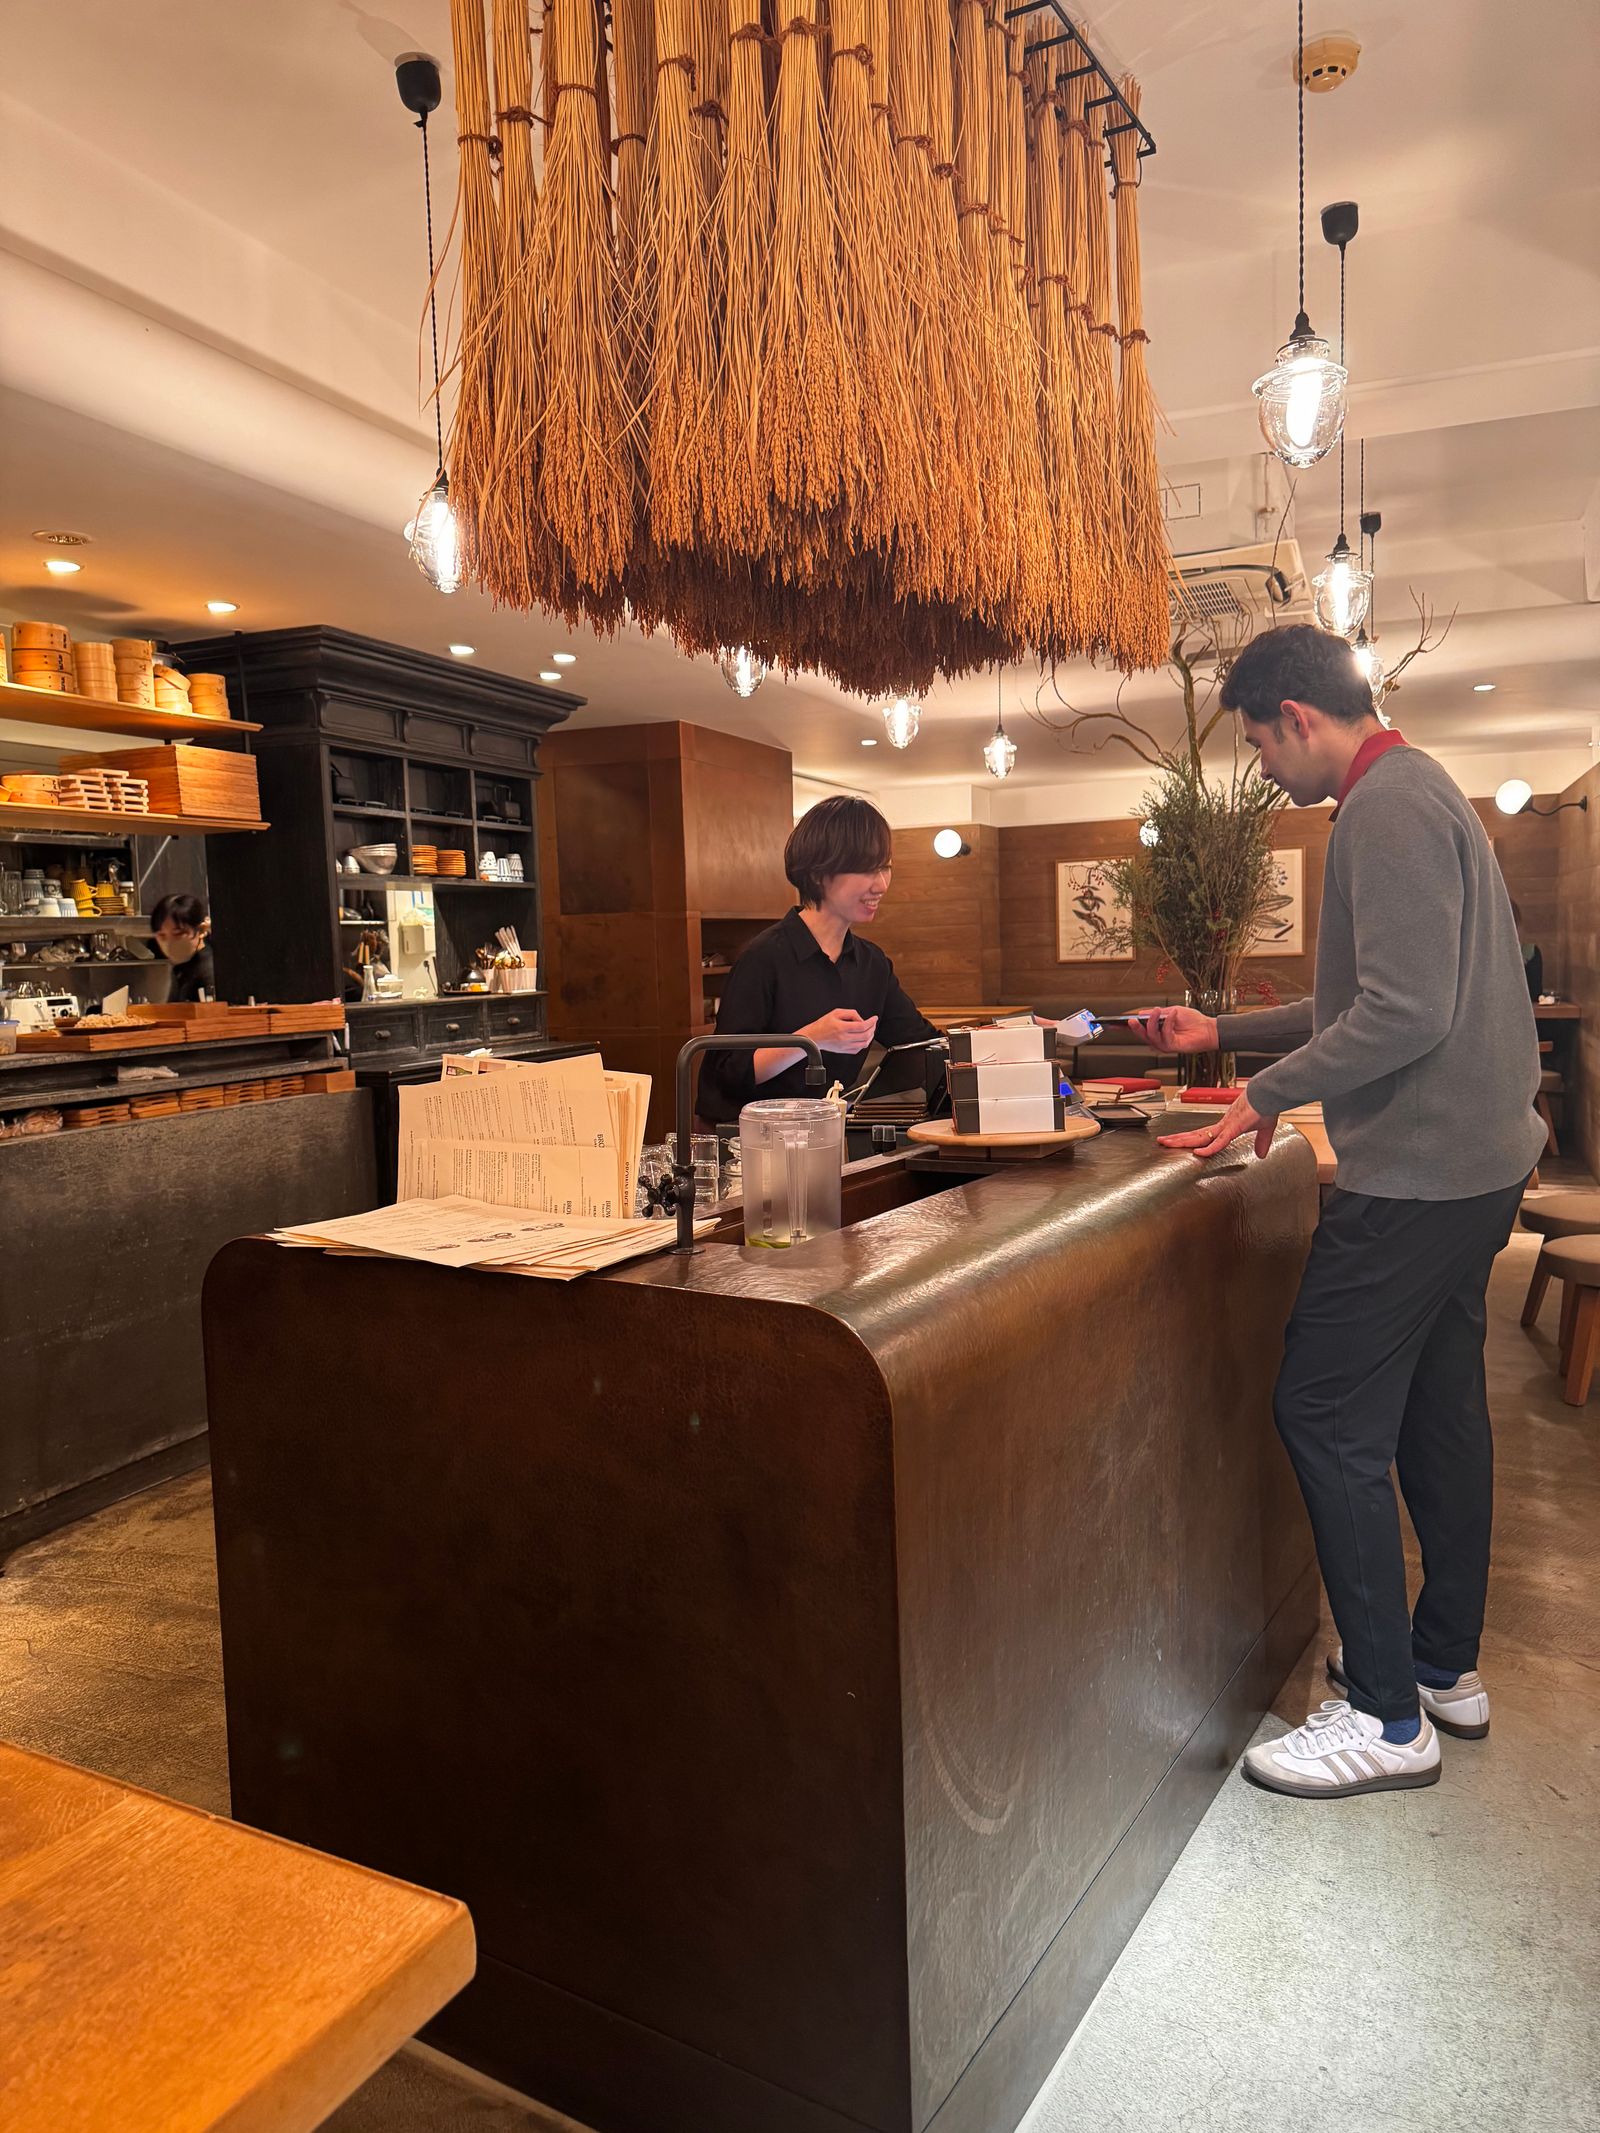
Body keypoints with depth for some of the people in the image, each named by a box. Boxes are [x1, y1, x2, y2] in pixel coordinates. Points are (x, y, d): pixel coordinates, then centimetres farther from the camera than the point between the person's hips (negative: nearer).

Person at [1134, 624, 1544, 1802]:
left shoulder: (1388, 804, -16)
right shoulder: (1418, 792, 18)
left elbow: (1406, 1013, -25)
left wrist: (1269, 1098, -15)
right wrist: (1223, 1031, 22)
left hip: (1420, 1169, -11)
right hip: (1473, 1160, 11)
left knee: (1328, 1418, -4)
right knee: (1438, 1407, 16)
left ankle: (1386, 1718, 7)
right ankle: (1446, 1666, 30)